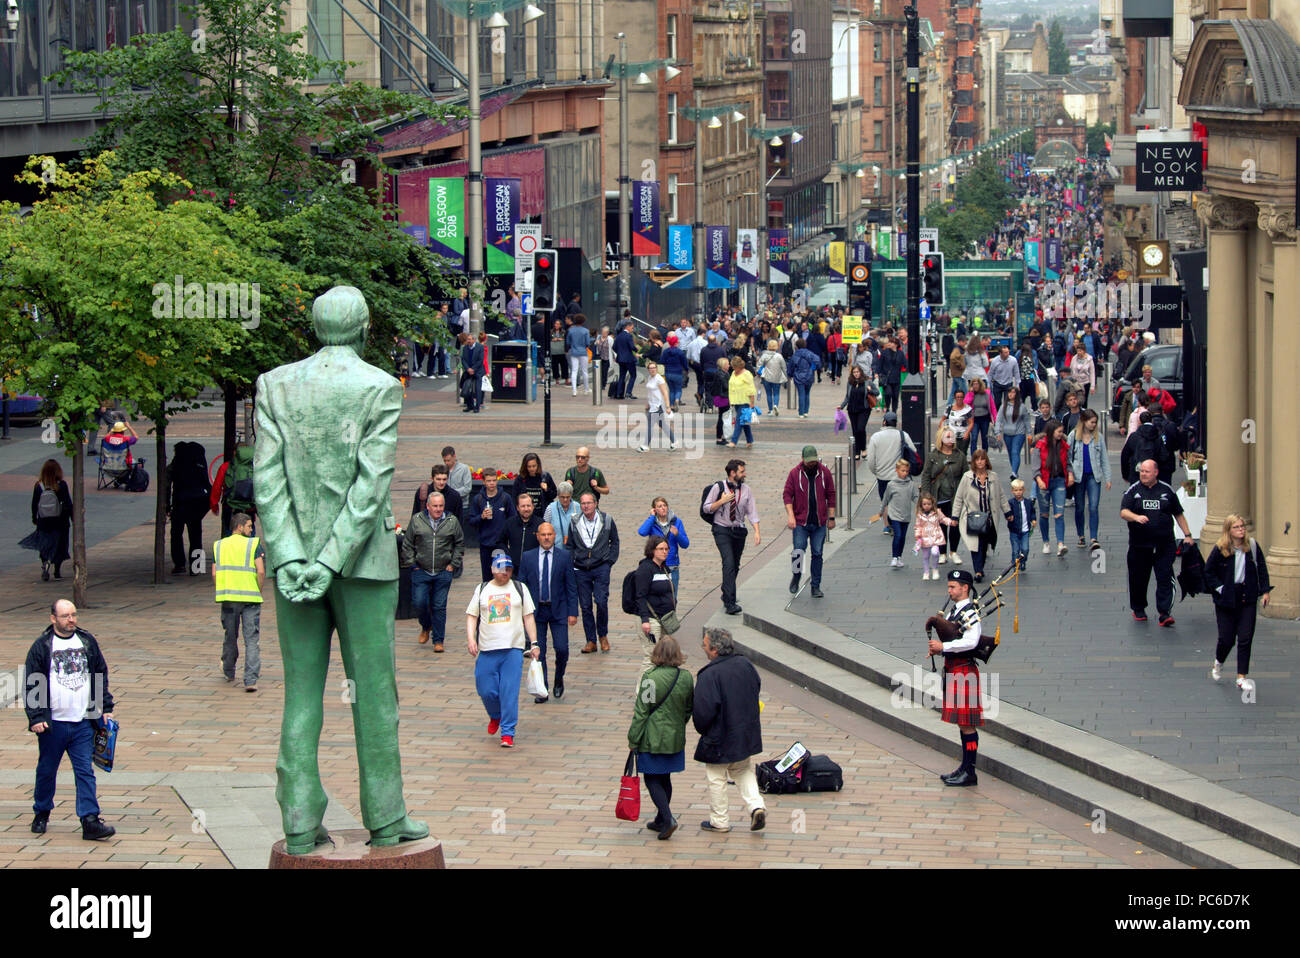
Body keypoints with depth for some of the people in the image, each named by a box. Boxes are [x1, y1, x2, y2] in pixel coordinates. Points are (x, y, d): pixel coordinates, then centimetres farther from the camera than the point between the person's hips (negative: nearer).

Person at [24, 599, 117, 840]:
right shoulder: (42, 647, -3)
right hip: (52, 723, -2)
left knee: (85, 772, -4)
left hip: (83, 723, 2)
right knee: (46, 771, 10)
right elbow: (31, 685, -3)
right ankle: (41, 814, 29)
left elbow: (101, 676, 16)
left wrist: (106, 709, 11)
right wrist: (36, 717, -12)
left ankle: (90, 821, -7)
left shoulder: (87, 642, 8)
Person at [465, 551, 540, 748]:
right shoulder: (482, 590, 12)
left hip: (513, 649, -1)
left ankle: (508, 733, -5)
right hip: (487, 650, 1)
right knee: (486, 691, 1)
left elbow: (528, 617, 12)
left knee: (510, 692, -9)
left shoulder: (519, 589, 12)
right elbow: (471, 616, 10)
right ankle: (495, 716, 33)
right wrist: (471, 639, -5)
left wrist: (534, 643, 5)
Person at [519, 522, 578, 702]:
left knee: (562, 649, -7)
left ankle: (559, 680, 19)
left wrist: (573, 613, -4)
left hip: (558, 610, -1)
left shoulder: (564, 556, 0)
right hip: (536, 611, 1)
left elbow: (571, 586, 1)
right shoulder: (528, 557, 3)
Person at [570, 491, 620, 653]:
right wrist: (572, 563, 4)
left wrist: (610, 561, 2)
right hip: (581, 571, 2)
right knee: (585, 606, 2)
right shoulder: (574, 523, 4)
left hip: (601, 568, -2)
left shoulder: (607, 521, 1)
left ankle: (603, 636, 9)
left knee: (601, 602, -13)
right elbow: (570, 546, 15)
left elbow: (615, 542, 11)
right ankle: (591, 641, 10)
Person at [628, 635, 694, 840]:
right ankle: (661, 820, 28)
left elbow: (641, 711, -14)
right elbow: (689, 709, 9)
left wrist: (633, 739, -7)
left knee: (652, 779, 3)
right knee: (664, 779, 18)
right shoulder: (686, 677, -3)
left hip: (652, 738, -5)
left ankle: (667, 818, -12)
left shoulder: (650, 678, -17)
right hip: (675, 738, 5)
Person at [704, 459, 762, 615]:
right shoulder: (718, 488, -4)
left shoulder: (746, 490, 5)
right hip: (722, 530, -4)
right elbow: (707, 507, 0)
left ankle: (726, 595, 33)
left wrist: (757, 531, -8)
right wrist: (722, 501, -15)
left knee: (735, 566, 12)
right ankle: (730, 603, -23)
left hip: (739, 531, 5)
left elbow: (752, 511, 3)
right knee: (729, 563, -18)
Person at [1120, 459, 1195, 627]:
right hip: (1139, 544, 0)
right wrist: (1137, 517, -28)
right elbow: (1123, 512, -8)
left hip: (1164, 545, 0)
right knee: (1138, 578, 9)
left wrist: (1187, 535, 12)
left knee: (1165, 578, -9)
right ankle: (1138, 609, 27)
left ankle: (1165, 613, -12)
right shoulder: (1133, 491, 4)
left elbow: (1178, 514, 16)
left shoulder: (1167, 490, 8)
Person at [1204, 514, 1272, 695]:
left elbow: (1262, 569, 9)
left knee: (1245, 638, -3)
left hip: (1247, 599, 2)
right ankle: (1218, 663, 35)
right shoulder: (1220, 549, -8)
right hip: (1226, 600, -2)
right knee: (1226, 638, 2)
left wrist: (1265, 591, 3)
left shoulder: (1252, 546, -1)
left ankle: (1242, 677, 2)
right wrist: (1220, 589, -8)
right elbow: (1209, 573, -1)